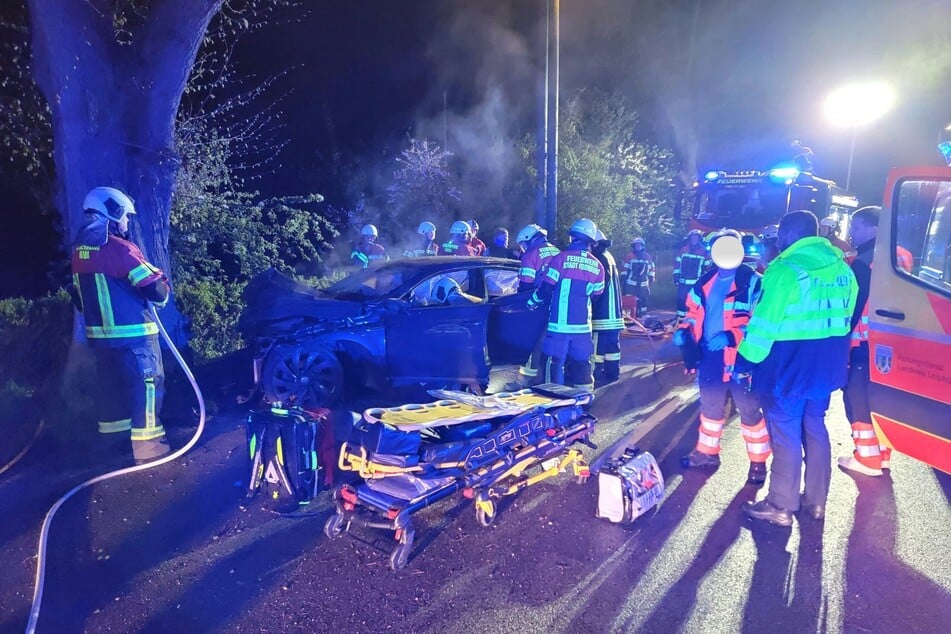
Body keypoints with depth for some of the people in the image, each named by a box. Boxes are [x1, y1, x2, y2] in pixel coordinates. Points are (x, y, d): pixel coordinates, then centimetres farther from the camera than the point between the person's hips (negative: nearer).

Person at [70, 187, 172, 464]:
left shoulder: (79, 251, 9)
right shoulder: (120, 248, -18)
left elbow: (78, 295, 20)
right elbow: (155, 290, -18)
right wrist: (163, 282, 3)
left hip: (99, 333, 8)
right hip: (132, 334, -8)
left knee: (110, 383, 17)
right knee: (147, 383, 0)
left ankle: (112, 437, 29)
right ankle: (146, 445, 3)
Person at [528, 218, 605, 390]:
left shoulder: (561, 258, -7)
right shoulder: (597, 266, 5)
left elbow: (545, 289, -7)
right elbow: (596, 295, 13)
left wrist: (532, 303, 10)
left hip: (559, 324, -3)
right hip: (583, 326, 4)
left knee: (555, 363, 4)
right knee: (581, 365, 12)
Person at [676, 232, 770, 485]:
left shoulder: (753, 282, -12)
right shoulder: (705, 281, 7)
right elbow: (694, 310, 16)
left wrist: (732, 336, -30)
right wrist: (684, 330, -3)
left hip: (739, 358, -6)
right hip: (710, 355, 6)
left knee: (749, 410, 6)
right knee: (710, 406, 19)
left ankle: (758, 463, 20)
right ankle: (707, 452, 36)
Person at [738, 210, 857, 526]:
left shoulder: (786, 270, -18)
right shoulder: (843, 270, 8)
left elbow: (764, 323, -20)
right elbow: (844, 319, 15)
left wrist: (745, 360, -11)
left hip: (787, 369, -8)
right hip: (824, 368, 8)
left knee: (786, 436, 3)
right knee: (814, 430, 18)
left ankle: (781, 506, 15)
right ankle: (815, 502, 30)